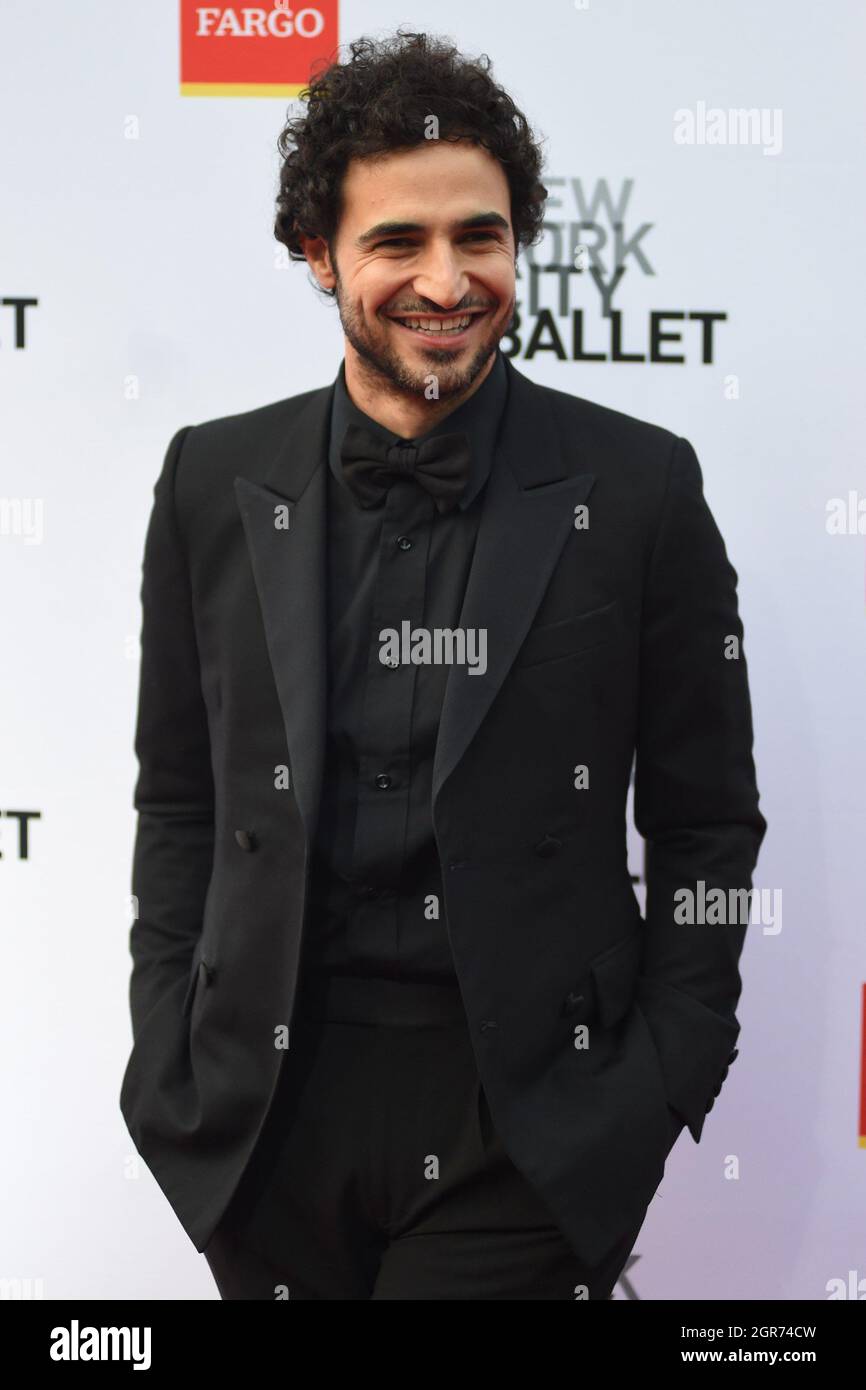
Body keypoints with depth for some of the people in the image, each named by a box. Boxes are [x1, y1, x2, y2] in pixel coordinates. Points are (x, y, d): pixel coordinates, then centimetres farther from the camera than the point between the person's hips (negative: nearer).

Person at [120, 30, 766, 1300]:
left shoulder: (639, 487, -4)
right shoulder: (214, 483, 2)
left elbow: (708, 823, 1)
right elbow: (179, 803, 8)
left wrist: (662, 1093, -4)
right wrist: (170, 1073, 4)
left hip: (527, 1121, -2)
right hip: (270, 1100, 3)